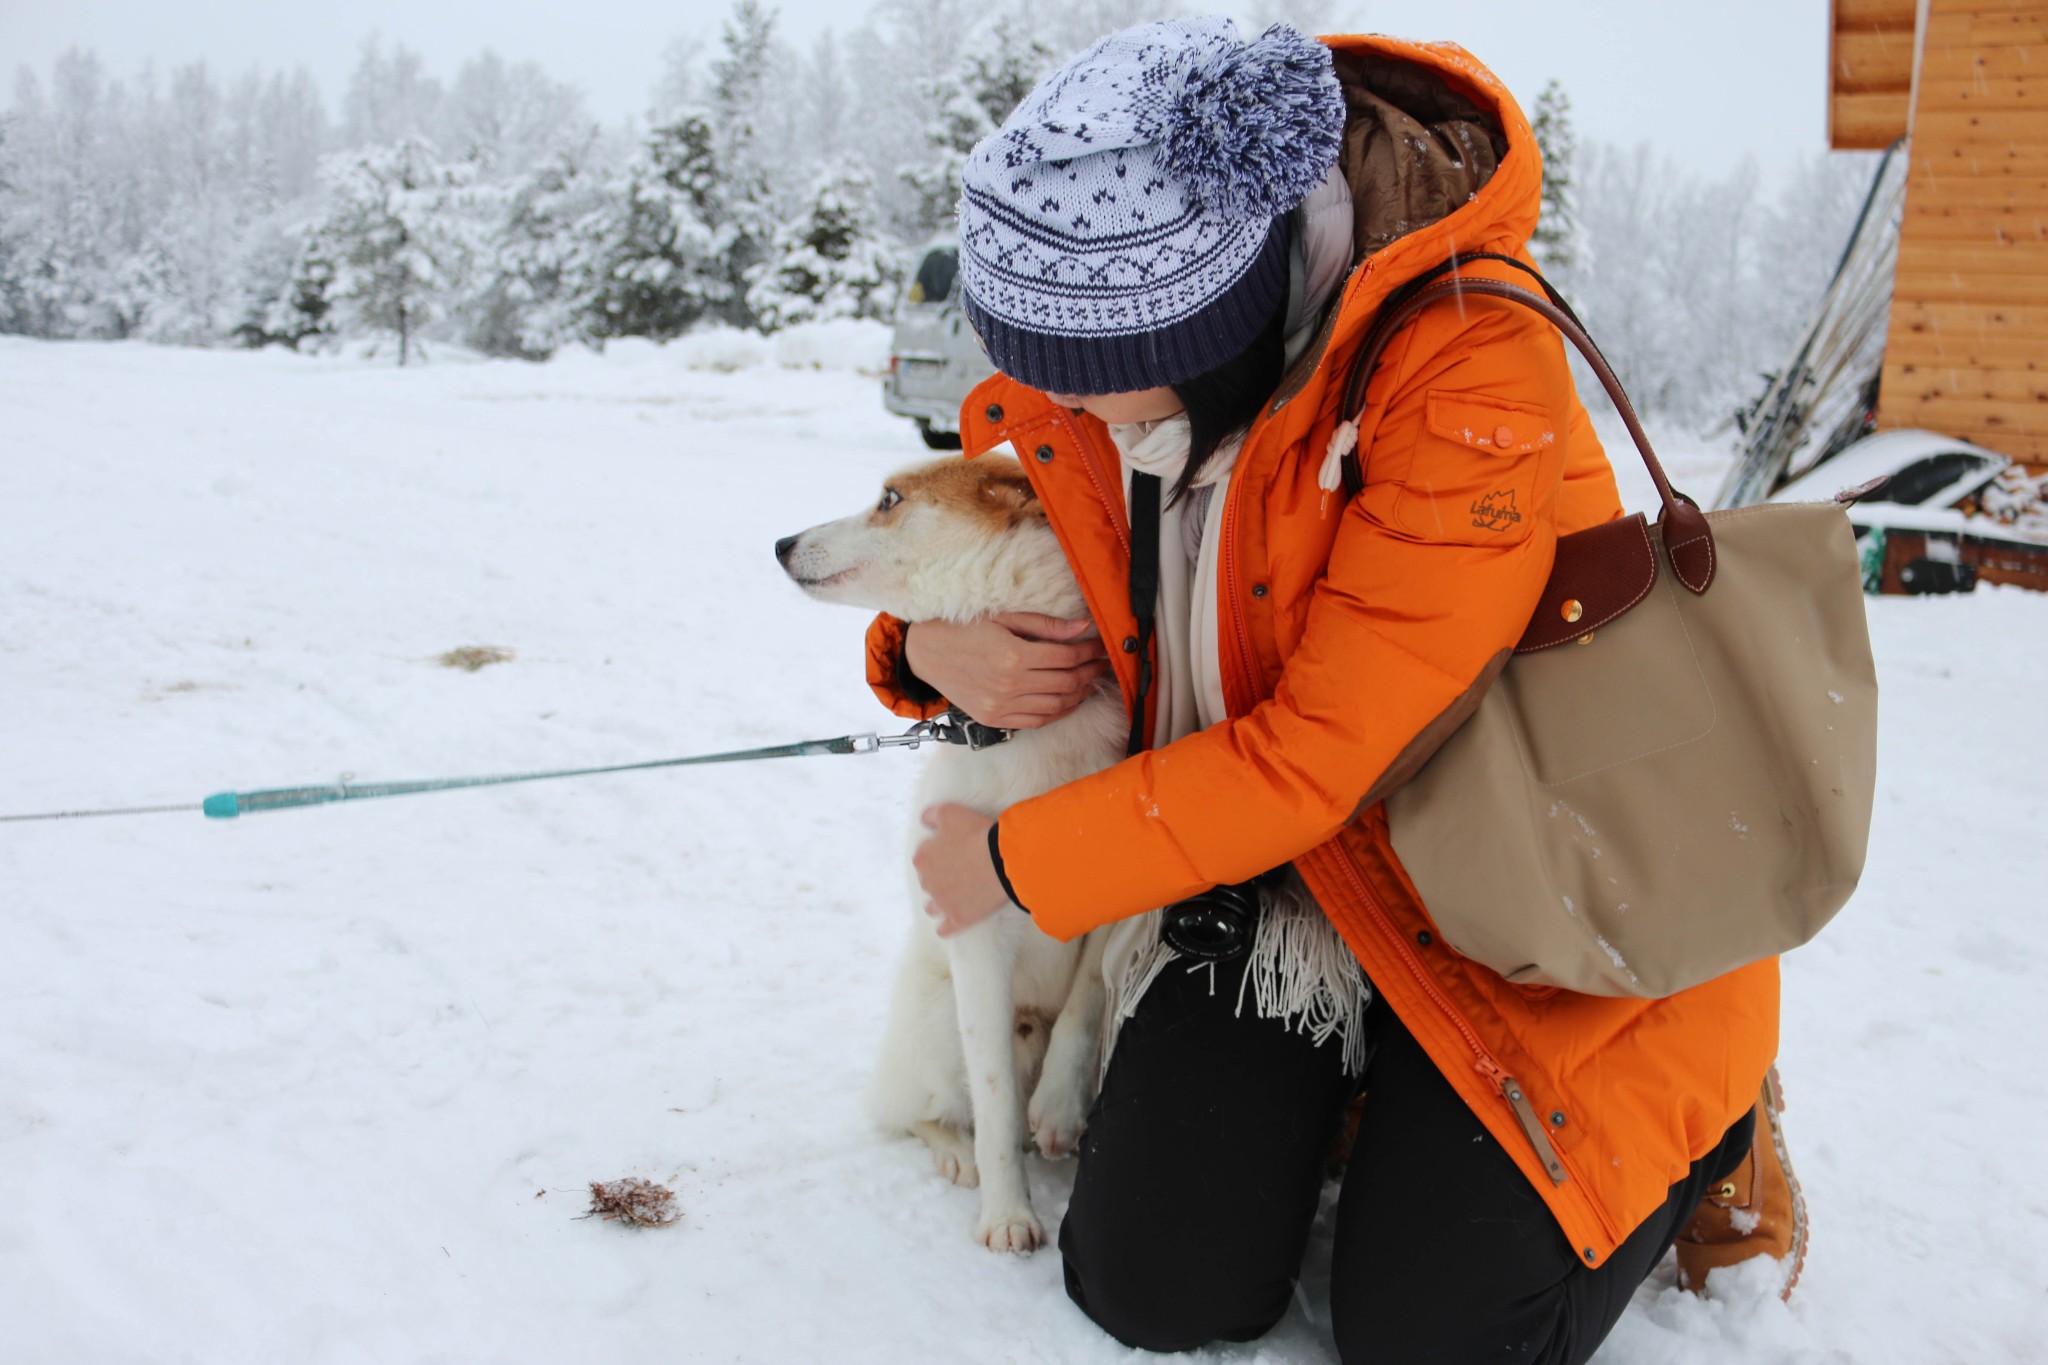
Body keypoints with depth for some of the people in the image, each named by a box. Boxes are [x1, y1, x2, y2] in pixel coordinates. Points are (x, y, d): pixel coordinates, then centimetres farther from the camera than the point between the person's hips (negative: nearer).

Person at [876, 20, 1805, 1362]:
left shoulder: (1467, 367, -30)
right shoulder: (1058, 392, -10)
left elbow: (1317, 754, -28)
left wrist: (1021, 862, -16)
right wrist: (936, 650, -14)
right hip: (1259, 858, 5)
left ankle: (1703, 1122, 21)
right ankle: (1320, 1079, 28)